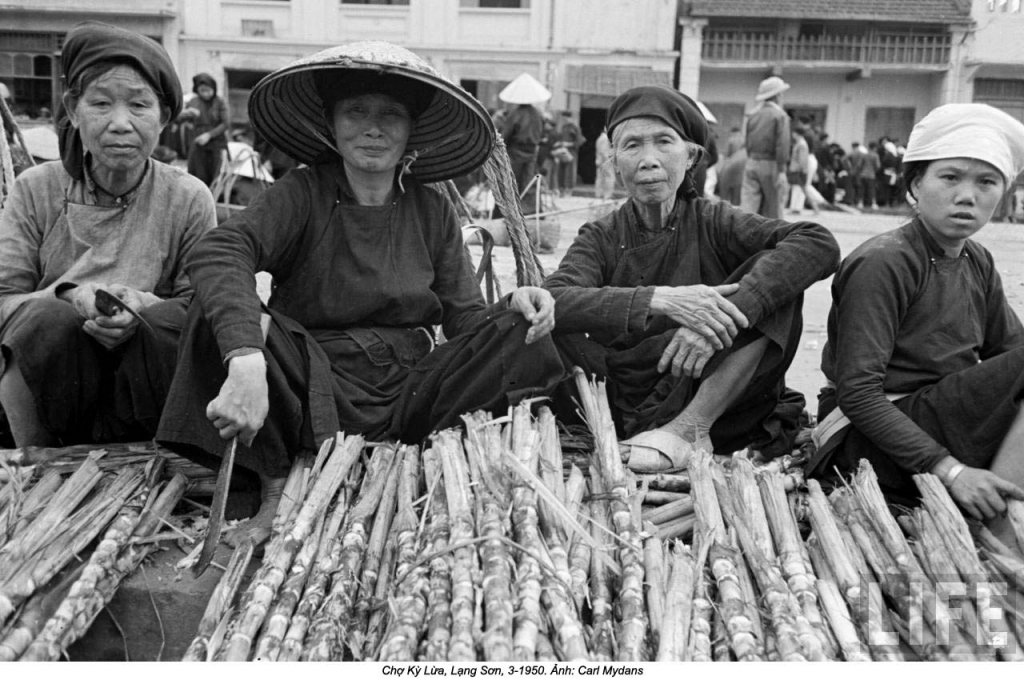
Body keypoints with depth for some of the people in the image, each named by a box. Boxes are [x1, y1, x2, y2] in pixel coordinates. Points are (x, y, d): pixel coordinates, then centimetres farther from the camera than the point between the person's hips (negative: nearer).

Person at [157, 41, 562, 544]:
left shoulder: (432, 212, 7)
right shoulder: (301, 194, -4)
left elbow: (465, 319, 5)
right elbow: (216, 253, -24)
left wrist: (511, 304, -19)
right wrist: (245, 357, -42)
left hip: (410, 394, 3)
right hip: (314, 393, -2)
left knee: (523, 332, -14)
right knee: (220, 308, -25)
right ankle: (277, 486, -16)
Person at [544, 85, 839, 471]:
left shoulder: (713, 223, 0)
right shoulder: (601, 239, 3)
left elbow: (820, 245, -17)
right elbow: (553, 301, -18)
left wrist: (724, 316, -31)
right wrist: (659, 300, -31)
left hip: (718, 407, 0)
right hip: (626, 412, 0)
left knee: (771, 271, -19)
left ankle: (689, 428, -20)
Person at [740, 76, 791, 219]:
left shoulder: (753, 116, 11)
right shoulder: (780, 116, -7)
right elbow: (782, 144, -14)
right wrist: (781, 171, -15)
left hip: (752, 163, 5)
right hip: (771, 164, -5)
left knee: (748, 205, -2)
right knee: (773, 209, 6)